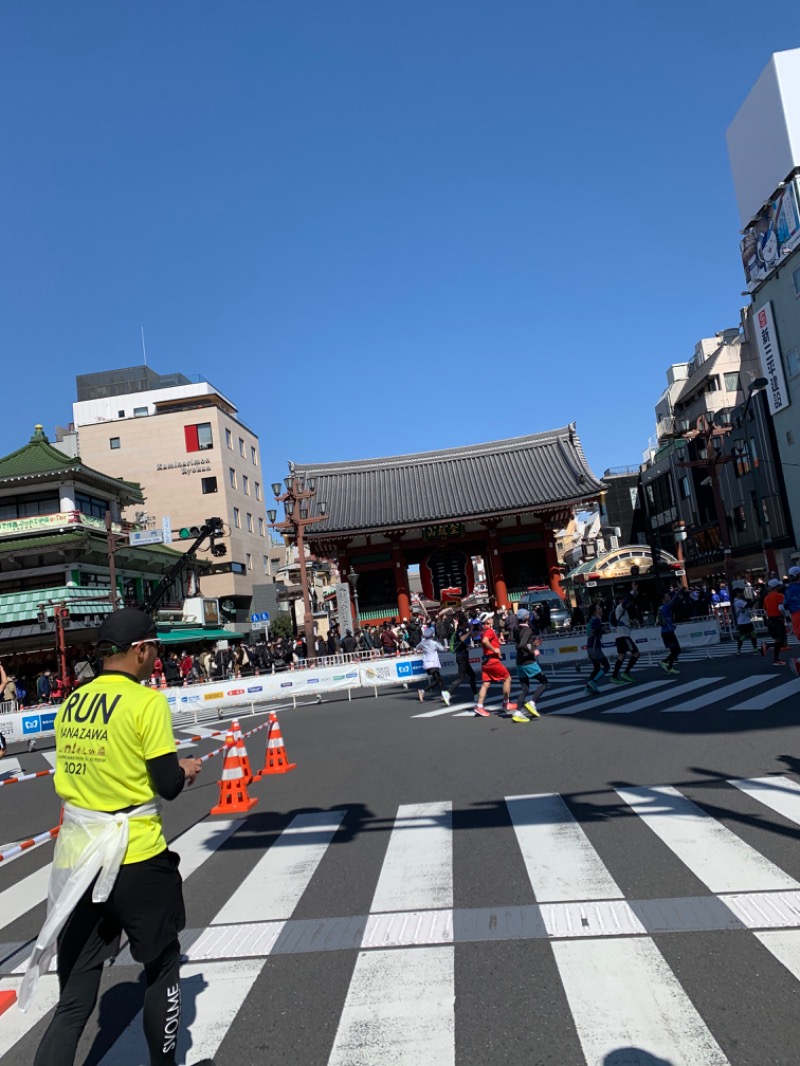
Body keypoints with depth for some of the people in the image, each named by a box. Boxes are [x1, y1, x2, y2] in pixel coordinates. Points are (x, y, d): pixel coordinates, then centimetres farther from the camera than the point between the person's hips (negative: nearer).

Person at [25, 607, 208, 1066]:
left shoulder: (71, 703, 4)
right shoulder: (147, 702, -15)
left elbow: (79, 772, 14)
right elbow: (169, 785, -14)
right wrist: (187, 769, 8)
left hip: (75, 861, 5)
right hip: (136, 859, -5)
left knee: (74, 1001, 14)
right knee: (162, 967, 20)